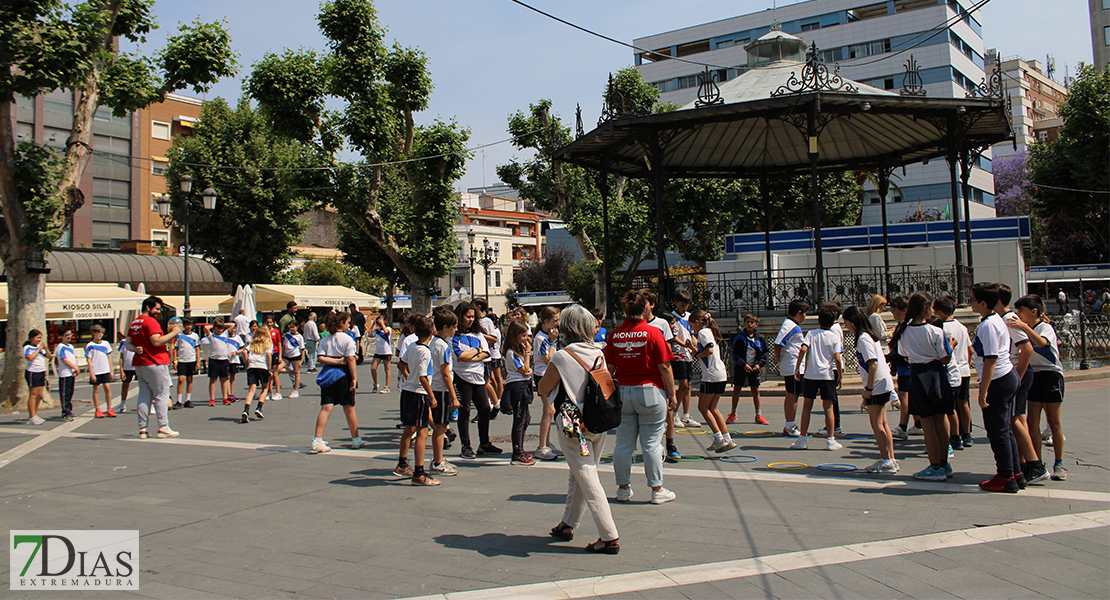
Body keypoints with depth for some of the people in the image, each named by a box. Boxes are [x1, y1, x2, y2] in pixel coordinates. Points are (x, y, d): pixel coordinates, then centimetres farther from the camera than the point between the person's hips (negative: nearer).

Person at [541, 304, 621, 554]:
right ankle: (567, 524, 34)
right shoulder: (599, 355, 2)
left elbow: (544, 388, -3)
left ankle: (610, 537, -1)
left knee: (589, 482, -2)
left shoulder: (562, 357, -14)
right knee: (577, 477, 20)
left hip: (573, 425, -6)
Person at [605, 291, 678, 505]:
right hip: (650, 391, -4)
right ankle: (657, 489, 11)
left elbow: (609, 367, 6)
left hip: (622, 392, 4)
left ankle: (623, 488, 20)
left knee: (623, 442, 11)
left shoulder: (614, 335, 1)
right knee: (652, 443, 3)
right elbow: (664, 367, -9)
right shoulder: (653, 332, -10)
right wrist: (672, 394, -1)